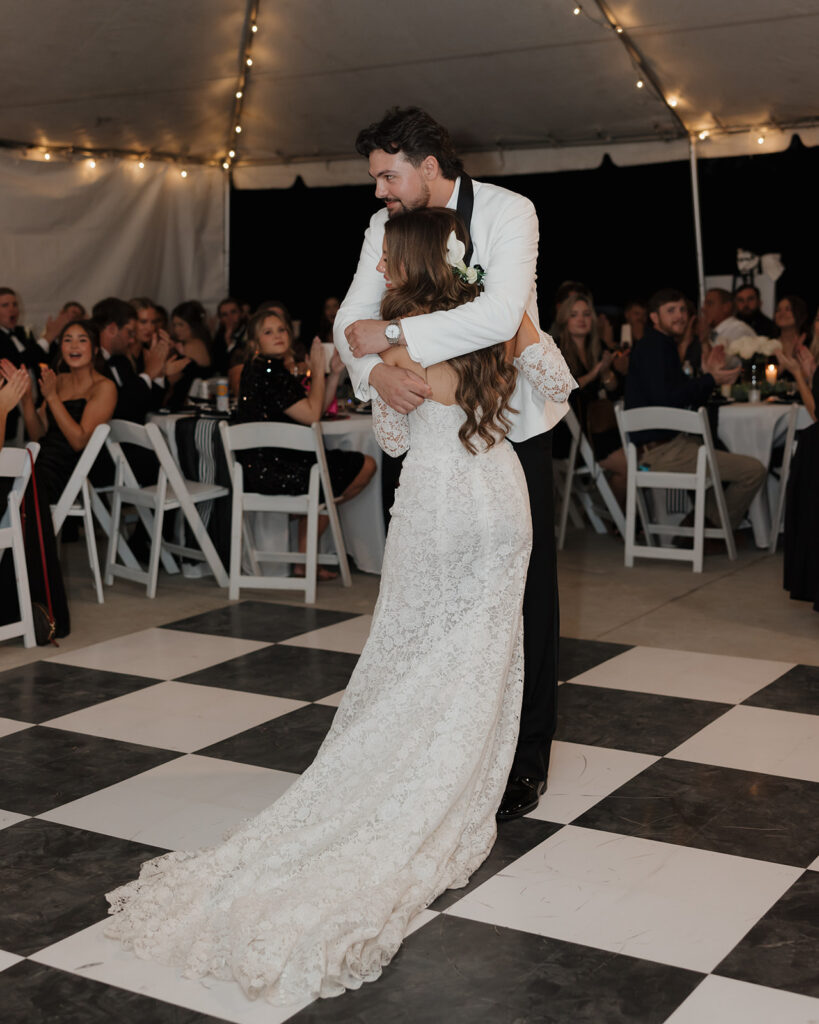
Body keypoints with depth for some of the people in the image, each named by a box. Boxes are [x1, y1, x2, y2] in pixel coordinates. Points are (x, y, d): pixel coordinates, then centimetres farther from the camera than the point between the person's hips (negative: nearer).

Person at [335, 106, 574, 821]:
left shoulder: (508, 212, -19)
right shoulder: (386, 225, -2)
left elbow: (500, 315, -35)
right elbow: (352, 320, -8)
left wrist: (393, 334, -29)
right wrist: (376, 371, -30)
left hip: (514, 422, -5)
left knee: (525, 590, 1)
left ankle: (526, 761, 12)